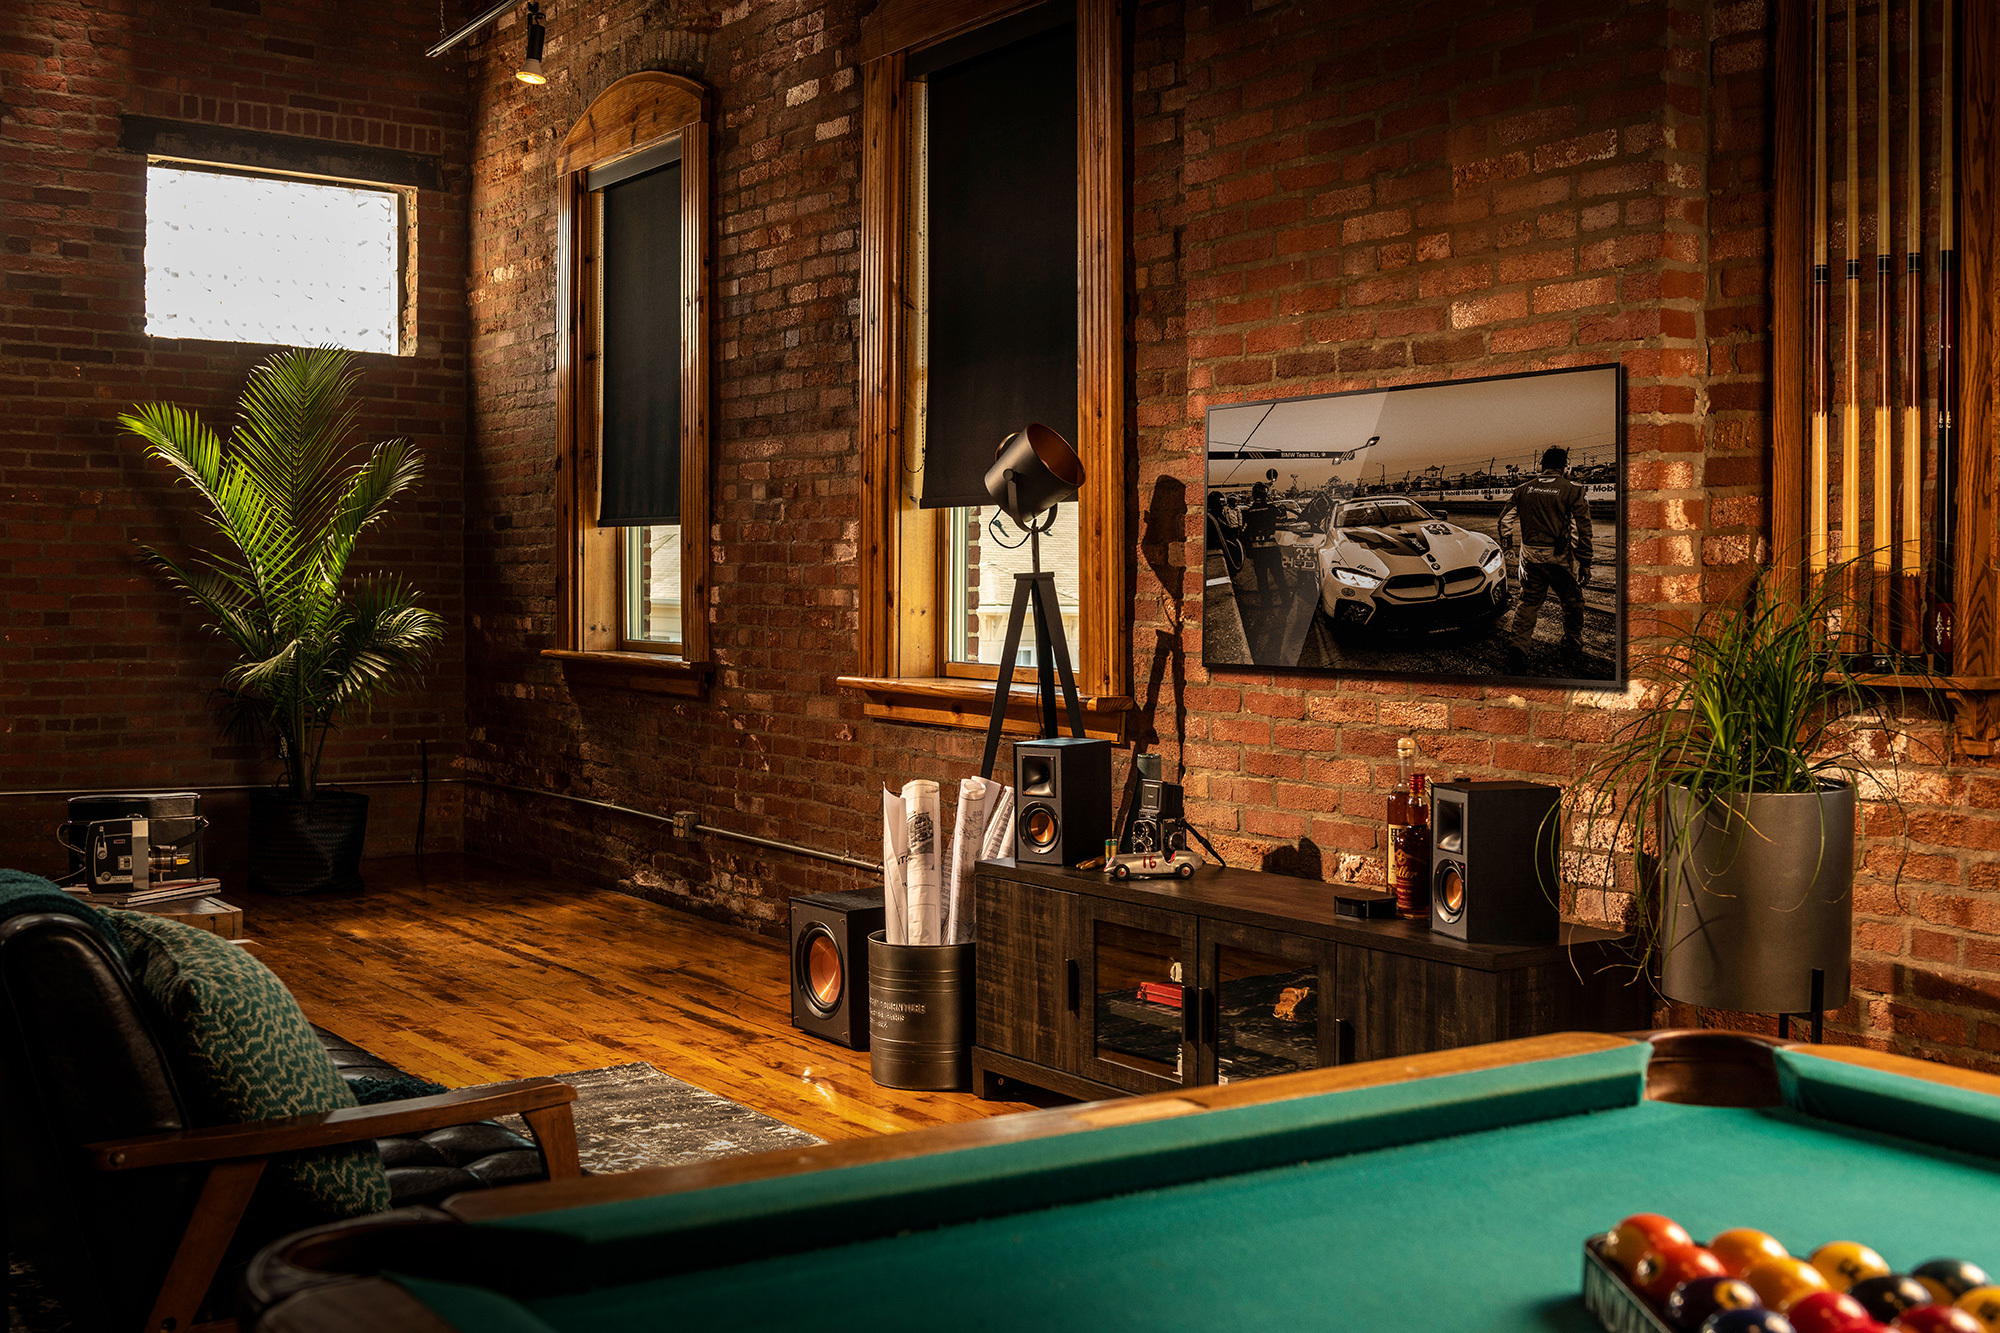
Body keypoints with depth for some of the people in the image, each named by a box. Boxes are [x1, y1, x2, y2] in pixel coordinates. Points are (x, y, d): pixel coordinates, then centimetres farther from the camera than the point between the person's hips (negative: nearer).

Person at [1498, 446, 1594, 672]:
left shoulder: (1524, 489, 5)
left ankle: (1517, 647, -6)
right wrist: (1585, 563, -4)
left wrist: (1509, 543, 27)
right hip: (1560, 558, -3)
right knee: (1572, 604, 14)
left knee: (1528, 603, 11)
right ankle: (1572, 652, 21)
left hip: (1531, 558, 3)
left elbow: (1505, 517, 11)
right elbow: (1582, 529, -7)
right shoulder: (1573, 491, -5)